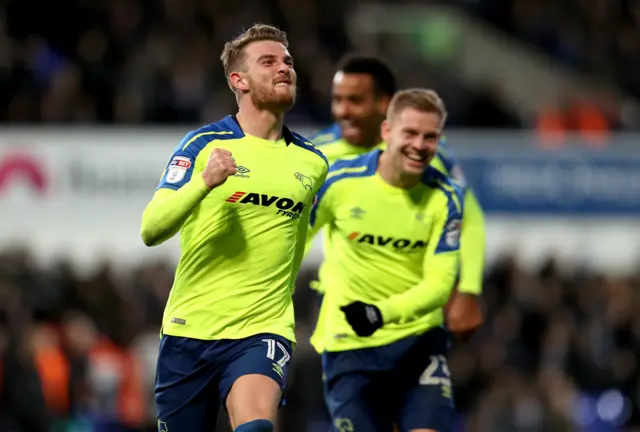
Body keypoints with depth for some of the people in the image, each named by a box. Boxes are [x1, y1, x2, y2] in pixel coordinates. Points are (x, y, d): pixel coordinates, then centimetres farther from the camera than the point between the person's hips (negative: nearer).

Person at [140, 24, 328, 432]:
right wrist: (205, 182, -28)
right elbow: (151, 231, -13)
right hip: (190, 329, -1)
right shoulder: (203, 144, -3)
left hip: (262, 332, 1)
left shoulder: (312, 163, 8)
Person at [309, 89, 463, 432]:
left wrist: (384, 313, -29)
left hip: (418, 341, 1)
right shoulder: (340, 181, -11)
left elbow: (440, 281, -13)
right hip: (349, 345, -1)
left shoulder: (444, 197, -7)